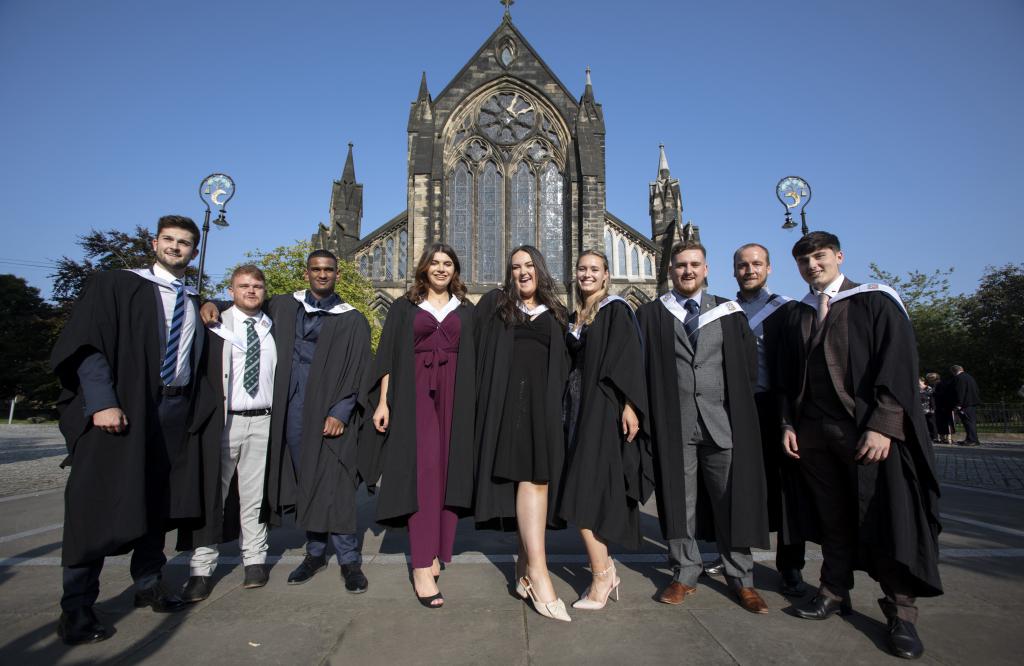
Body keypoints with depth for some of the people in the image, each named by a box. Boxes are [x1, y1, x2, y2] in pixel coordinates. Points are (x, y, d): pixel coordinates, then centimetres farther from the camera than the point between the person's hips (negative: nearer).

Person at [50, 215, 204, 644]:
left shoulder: (194, 303, 14)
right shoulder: (117, 285, -1)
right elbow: (87, 345, -10)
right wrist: (102, 403, -19)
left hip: (174, 411, 5)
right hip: (119, 410, -5)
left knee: (158, 501, 12)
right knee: (99, 506, -1)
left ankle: (148, 585, 26)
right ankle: (76, 609, 10)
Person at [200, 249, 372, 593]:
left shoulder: (351, 320, 1)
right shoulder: (284, 306, 13)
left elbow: (358, 372, -4)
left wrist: (341, 412, -13)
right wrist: (213, 304, 8)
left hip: (329, 410, -4)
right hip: (293, 408, 4)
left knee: (334, 484, -5)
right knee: (304, 482, 10)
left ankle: (349, 561, 4)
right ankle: (315, 553, 24)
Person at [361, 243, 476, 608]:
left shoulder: (465, 311, 15)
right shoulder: (404, 307, 10)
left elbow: (473, 361, 12)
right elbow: (389, 356, 5)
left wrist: (473, 406, 2)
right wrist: (383, 401, -4)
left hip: (454, 398, 2)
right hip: (415, 396, -2)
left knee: (447, 472, 1)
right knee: (422, 472, -11)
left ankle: (434, 552, 14)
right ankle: (422, 567, -11)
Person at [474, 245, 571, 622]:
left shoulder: (554, 313, 19)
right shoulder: (494, 304, 11)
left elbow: (563, 364, 20)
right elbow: (479, 351, 7)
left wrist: (561, 405, 9)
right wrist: (483, 400, -2)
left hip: (545, 402, 4)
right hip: (510, 398, -3)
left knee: (540, 478, -1)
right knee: (531, 477, -15)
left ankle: (525, 567, 10)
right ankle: (539, 574, -16)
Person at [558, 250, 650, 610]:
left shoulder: (617, 309, -3)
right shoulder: (575, 319, 17)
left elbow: (631, 358, -12)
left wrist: (630, 405, -21)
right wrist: (568, 410, 13)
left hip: (604, 409, -7)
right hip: (579, 409, 7)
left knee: (588, 490, -10)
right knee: (595, 493, 7)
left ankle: (601, 578, -1)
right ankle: (606, 571, 17)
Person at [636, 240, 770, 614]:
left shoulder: (729, 313, 11)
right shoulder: (650, 315, 6)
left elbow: (748, 366, 10)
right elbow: (642, 368, 2)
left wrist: (739, 411, 3)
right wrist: (650, 415, -5)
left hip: (723, 420, 1)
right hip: (674, 424, -1)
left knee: (733, 501, 6)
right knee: (678, 501, 6)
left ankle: (740, 579, 22)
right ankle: (685, 576, 21)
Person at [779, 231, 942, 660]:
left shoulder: (875, 302, -1)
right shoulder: (797, 316, 13)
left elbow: (898, 364, -9)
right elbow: (789, 377, 15)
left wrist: (882, 426, -17)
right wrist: (788, 423, 5)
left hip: (868, 430, -4)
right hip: (814, 431, 4)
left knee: (886, 519, 1)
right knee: (833, 517, 11)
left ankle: (900, 611, 16)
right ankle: (835, 592, 24)